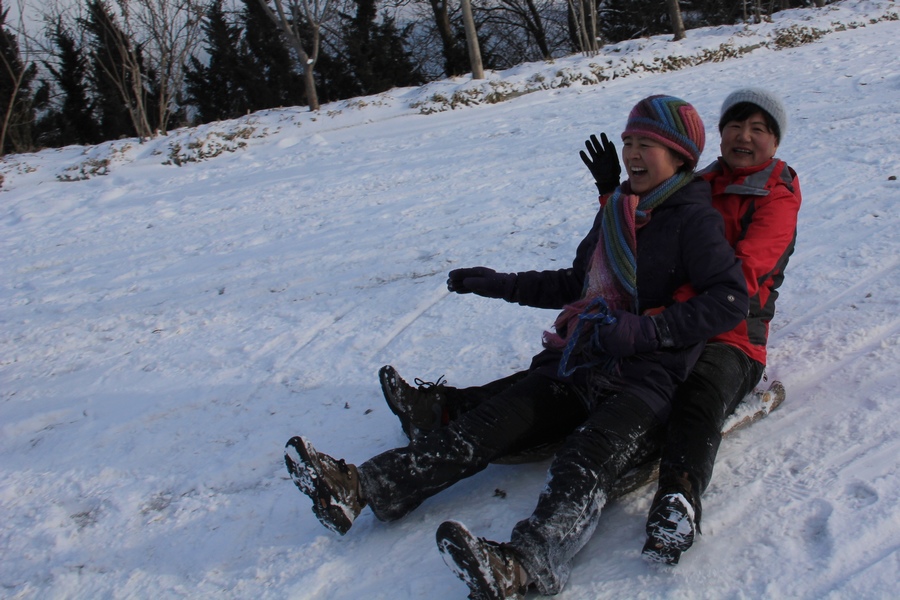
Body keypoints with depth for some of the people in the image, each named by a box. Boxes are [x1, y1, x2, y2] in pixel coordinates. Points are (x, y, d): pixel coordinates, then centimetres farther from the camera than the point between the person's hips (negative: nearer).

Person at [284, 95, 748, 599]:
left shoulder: (695, 219, -2)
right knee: (495, 420, -10)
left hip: (650, 376, -6)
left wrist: (645, 331, -22)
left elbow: (731, 298, -13)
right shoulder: (614, 212, 20)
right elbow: (576, 284, 30)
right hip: (582, 363, 6)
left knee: (591, 453, -34)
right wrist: (502, 284, 26)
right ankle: (361, 488, -20)